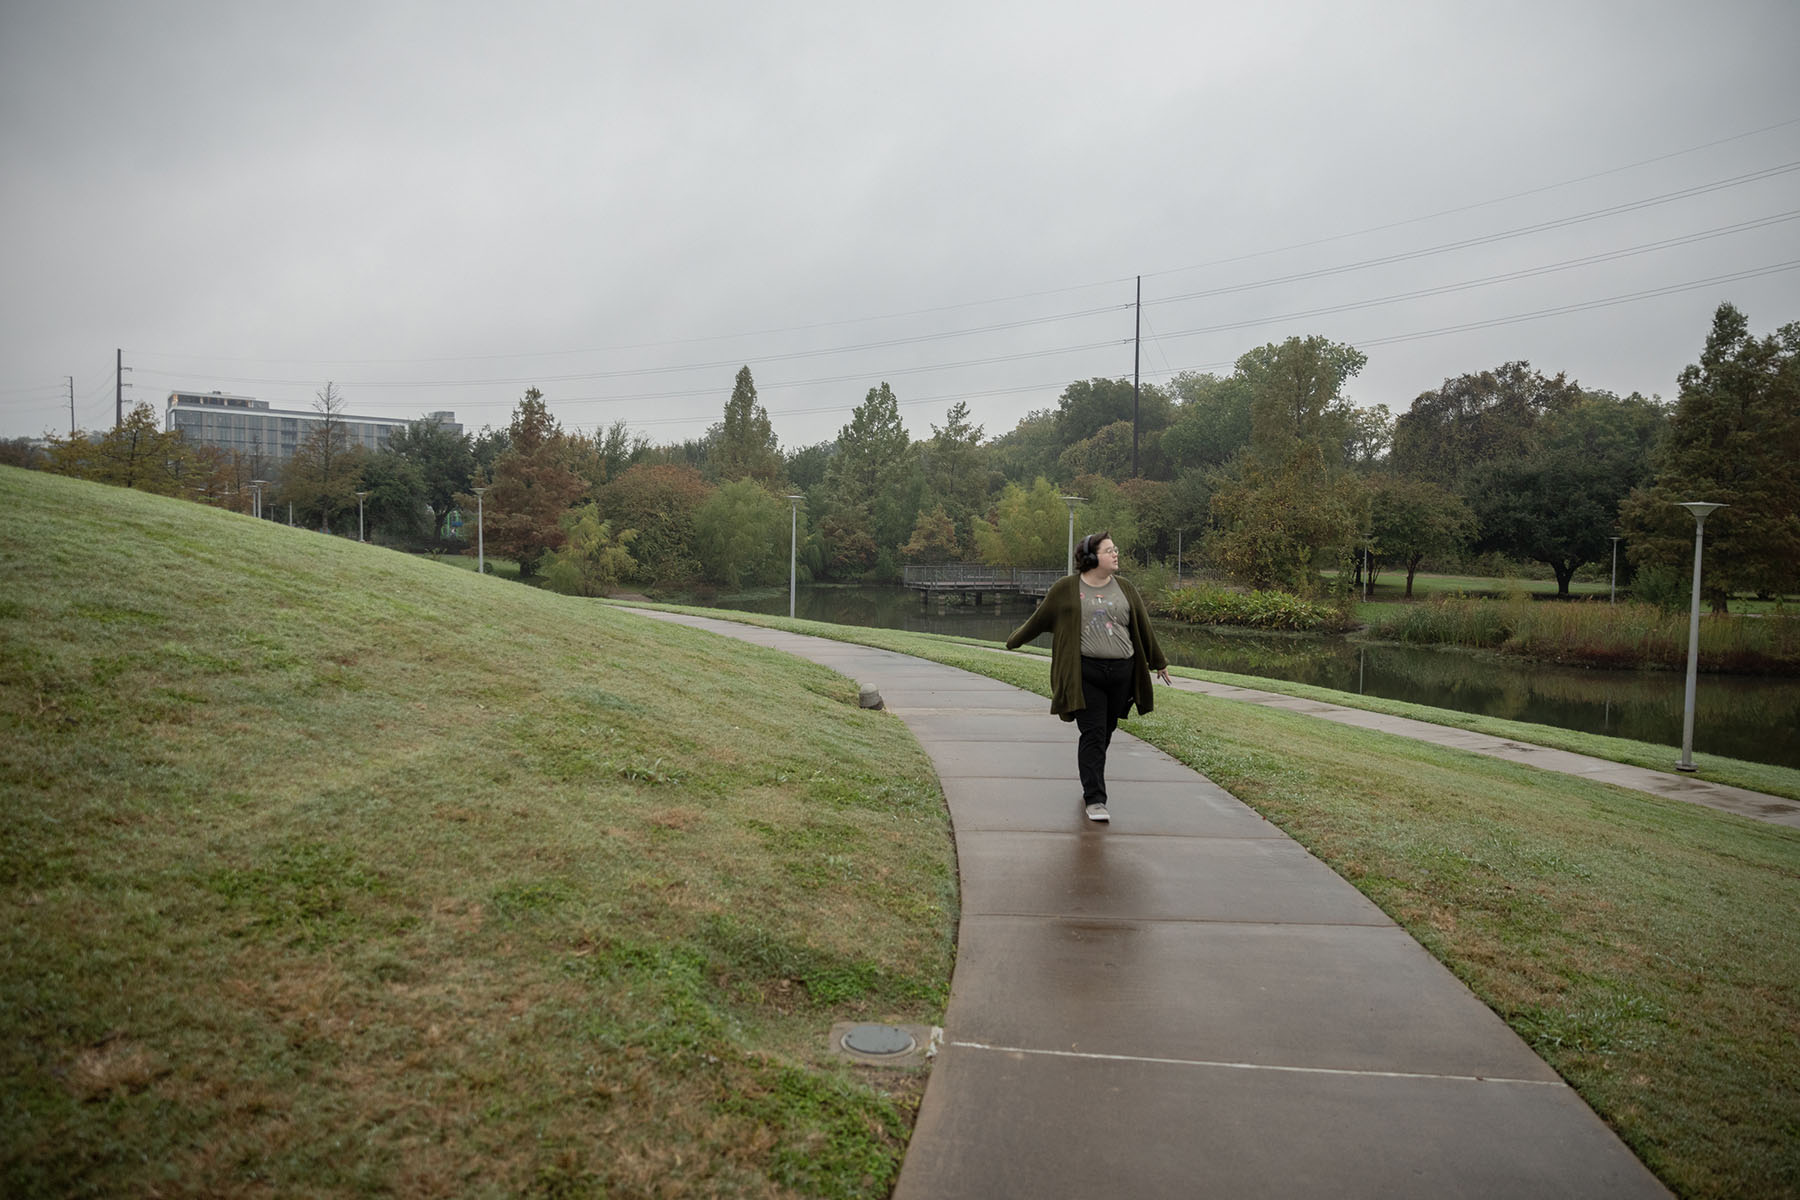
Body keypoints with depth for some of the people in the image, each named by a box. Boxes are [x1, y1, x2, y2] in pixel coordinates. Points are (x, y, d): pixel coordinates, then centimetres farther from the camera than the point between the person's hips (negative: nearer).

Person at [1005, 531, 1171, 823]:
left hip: (1121, 673, 4)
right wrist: (1014, 641, 21)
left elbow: (1142, 626, 18)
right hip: (1085, 673, -4)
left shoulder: (1124, 588, 10)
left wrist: (1158, 662, 25)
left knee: (1105, 733, 11)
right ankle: (1094, 799, -7)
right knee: (1093, 734, -9)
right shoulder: (1066, 589, -1)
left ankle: (1091, 786, 30)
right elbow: (1040, 618, 12)